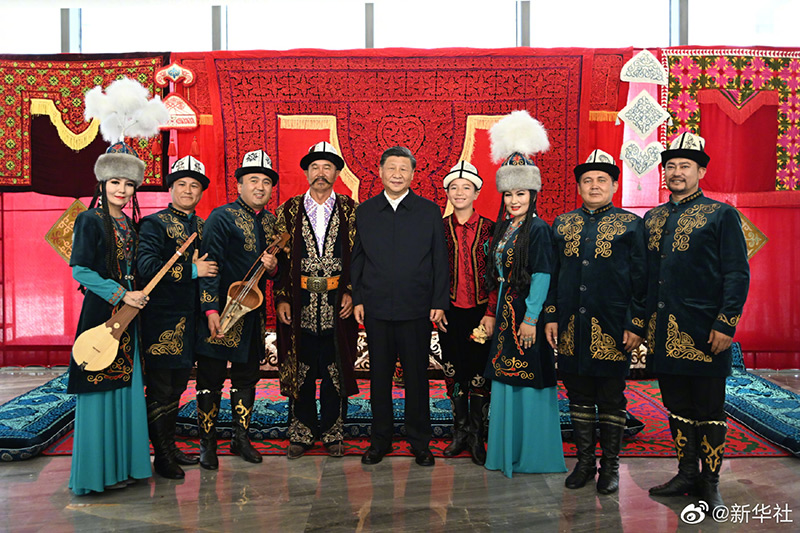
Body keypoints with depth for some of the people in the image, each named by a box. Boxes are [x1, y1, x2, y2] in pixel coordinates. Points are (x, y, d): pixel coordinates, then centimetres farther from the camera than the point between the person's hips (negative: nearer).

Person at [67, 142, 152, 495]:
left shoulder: (129, 225, 15)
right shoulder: (89, 221, -6)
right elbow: (80, 270, -13)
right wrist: (121, 294, -16)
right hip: (100, 315, -7)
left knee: (125, 386, 10)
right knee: (99, 389, -2)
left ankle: (122, 464, 21)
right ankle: (98, 470, 9)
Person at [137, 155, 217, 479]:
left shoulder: (202, 226, 15)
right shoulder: (154, 224, -6)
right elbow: (146, 266, -20)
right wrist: (192, 270, -18)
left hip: (190, 317, 7)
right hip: (162, 319, -7)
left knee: (177, 385, 16)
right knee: (160, 389, 1)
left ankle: (170, 446, 29)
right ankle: (161, 455, 13)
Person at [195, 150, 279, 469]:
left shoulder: (272, 221, 12)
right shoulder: (221, 217, -7)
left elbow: (278, 269, 19)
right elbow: (210, 264, -12)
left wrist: (273, 266, -5)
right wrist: (211, 310, -18)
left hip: (254, 312, 6)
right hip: (223, 311, -6)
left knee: (247, 377, 13)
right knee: (211, 380, 1)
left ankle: (241, 438, 27)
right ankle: (207, 444, 15)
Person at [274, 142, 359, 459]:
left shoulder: (350, 210, 5)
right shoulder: (289, 210, 6)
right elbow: (280, 258, 5)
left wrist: (351, 293, -7)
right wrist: (282, 298, -2)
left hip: (337, 304, 0)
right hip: (300, 305, 1)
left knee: (336, 370, 6)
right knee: (300, 370, 8)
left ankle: (333, 433, 21)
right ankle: (302, 433, 22)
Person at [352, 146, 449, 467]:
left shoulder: (430, 211, 3)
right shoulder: (365, 211, 8)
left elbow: (440, 260, 3)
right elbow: (357, 258, 10)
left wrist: (439, 302, -2)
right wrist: (357, 298, 4)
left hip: (417, 309, -1)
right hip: (376, 309, 2)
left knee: (417, 377, 6)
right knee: (379, 376, 10)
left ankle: (420, 443, 22)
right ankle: (380, 440, 25)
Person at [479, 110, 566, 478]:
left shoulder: (538, 229, -10)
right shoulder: (503, 228, 12)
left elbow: (542, 276, -15)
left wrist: (531, 318, -18)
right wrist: (492, 313, 10)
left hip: (527, 313, -8)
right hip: (505, 313, 8)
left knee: (529, 379, 0)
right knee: (504, 378, 13)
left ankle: (534, 454, 15)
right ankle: (507, 451, 27)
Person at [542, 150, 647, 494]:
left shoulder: (631, 225, 2)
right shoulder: (562, 224, 11)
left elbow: (641, 280, -1)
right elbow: (552, 274, 12)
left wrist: (636, 326, -7)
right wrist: (550, 317, 6)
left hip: (613, 331, -3)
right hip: (572, 330, 3)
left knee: (611, 399, 7)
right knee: (579, 397, 11)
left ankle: (610, 466, 21)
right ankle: (585, 462, 25)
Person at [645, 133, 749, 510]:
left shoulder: (721, 214, -1)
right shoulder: (652, 219, 13)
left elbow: (738, 274, -6)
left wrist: (726, 325, -13)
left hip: (704, 333, -5)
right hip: (664, 332, 5)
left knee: (709, 410, 5)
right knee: (677, 407, 14)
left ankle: (710, 483, 19)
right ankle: (686, 474, 27)